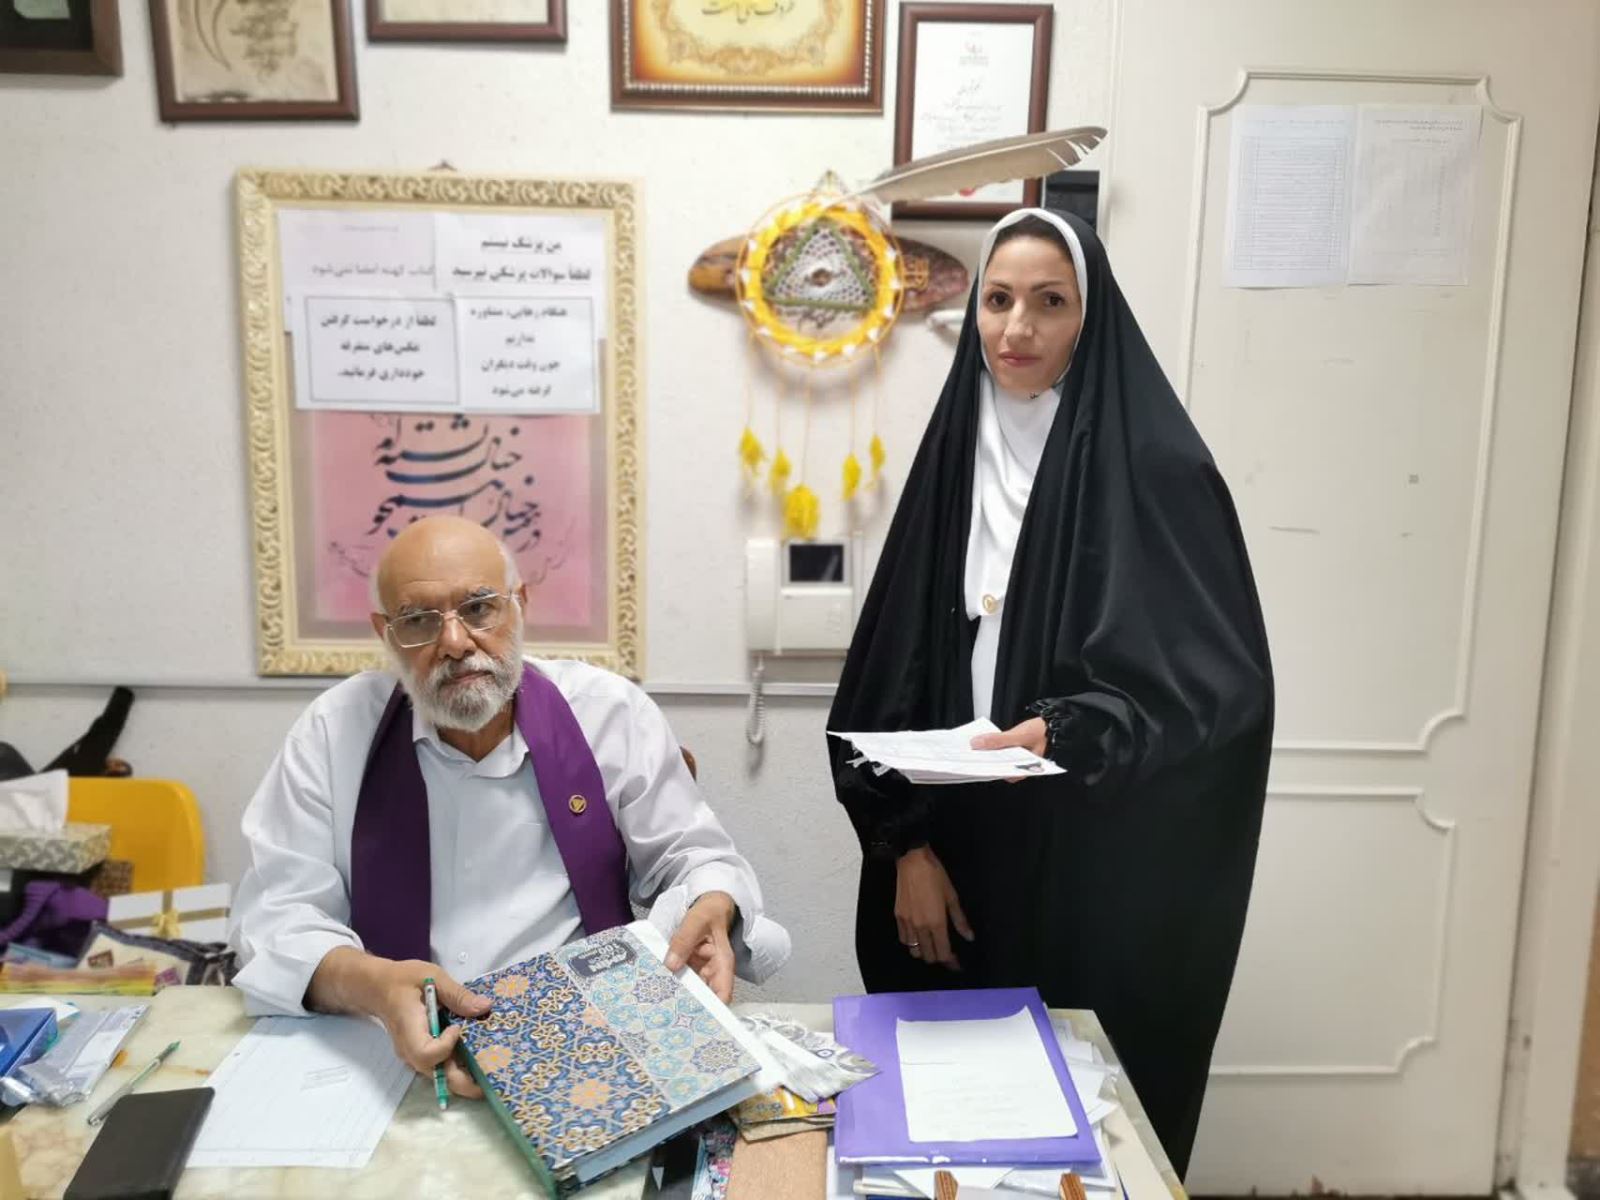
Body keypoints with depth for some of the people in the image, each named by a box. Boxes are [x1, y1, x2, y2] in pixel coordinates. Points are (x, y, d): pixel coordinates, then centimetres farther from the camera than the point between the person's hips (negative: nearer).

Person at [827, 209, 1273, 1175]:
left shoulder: (1156, 465, -10)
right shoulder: (955, 455, 4)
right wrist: (907, 842, -1)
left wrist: (1069, 737, -27)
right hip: (962, 850, 4)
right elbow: (898, 666, 4)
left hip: (1105, 870, -4)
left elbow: (1218, 674, -13)